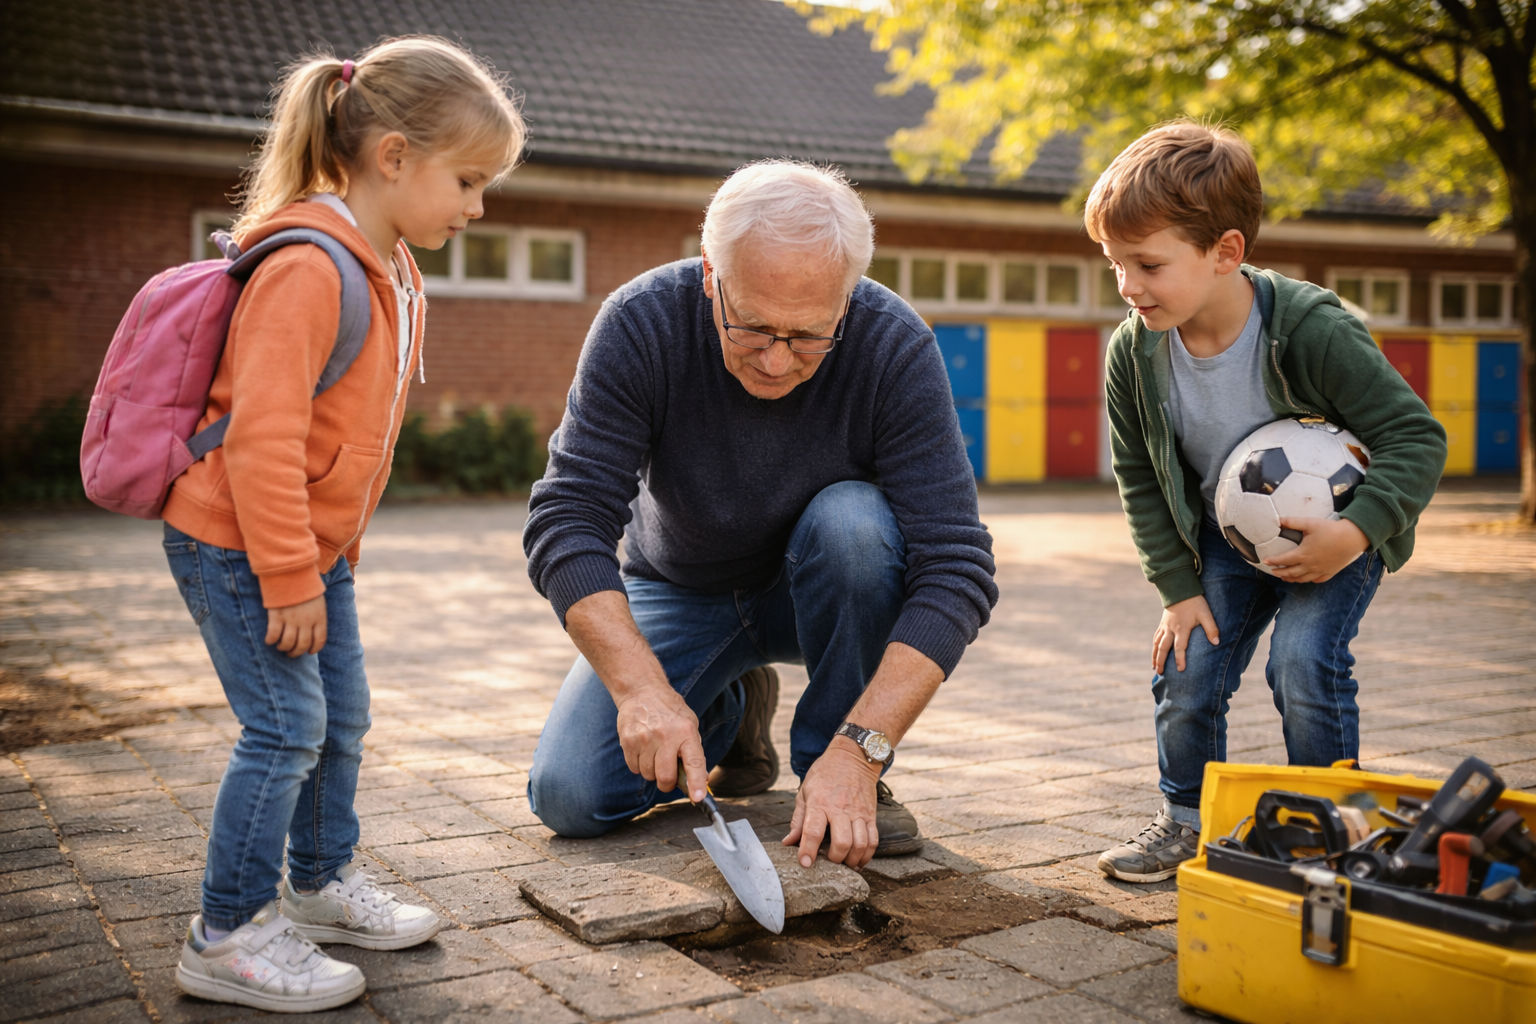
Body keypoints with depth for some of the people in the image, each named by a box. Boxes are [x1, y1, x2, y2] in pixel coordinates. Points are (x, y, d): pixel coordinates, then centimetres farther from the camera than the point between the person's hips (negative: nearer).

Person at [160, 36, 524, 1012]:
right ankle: (228, 938, 7)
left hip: (314, 541, 9)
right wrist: (289, 581, -24)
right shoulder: (308, 269, -25)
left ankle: (323, 885, 33)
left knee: (343, 717, 15)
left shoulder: (397, 274, 7)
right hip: (233, 540, -9)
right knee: (286, 727, -7)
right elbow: (263, 439, -28)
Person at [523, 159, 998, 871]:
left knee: (852, 520, -35)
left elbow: (954, 566, -30)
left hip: (830, 591, -1)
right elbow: (566, 522, -28)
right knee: (570, 797, -16)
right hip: (679, 592, 1)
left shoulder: (896, 346, -27)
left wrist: (860, 748, -40)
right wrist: (643, 686, -43)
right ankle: (730, 710, 14)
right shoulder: (640, 324, -26)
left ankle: (842, 775, -13)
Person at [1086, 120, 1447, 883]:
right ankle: (1186, 819, 20)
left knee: (1304, 663, -19)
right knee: (1187, 671, -3)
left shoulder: (1314, 331, -29)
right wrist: (1178, 587, -5)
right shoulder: (1131, 353, -17)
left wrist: (1355, 533, -34)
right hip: (1224, 538, 4)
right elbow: (1139, 479, -3)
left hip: (1335, 531, -4)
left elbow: (1415, 436, -21)